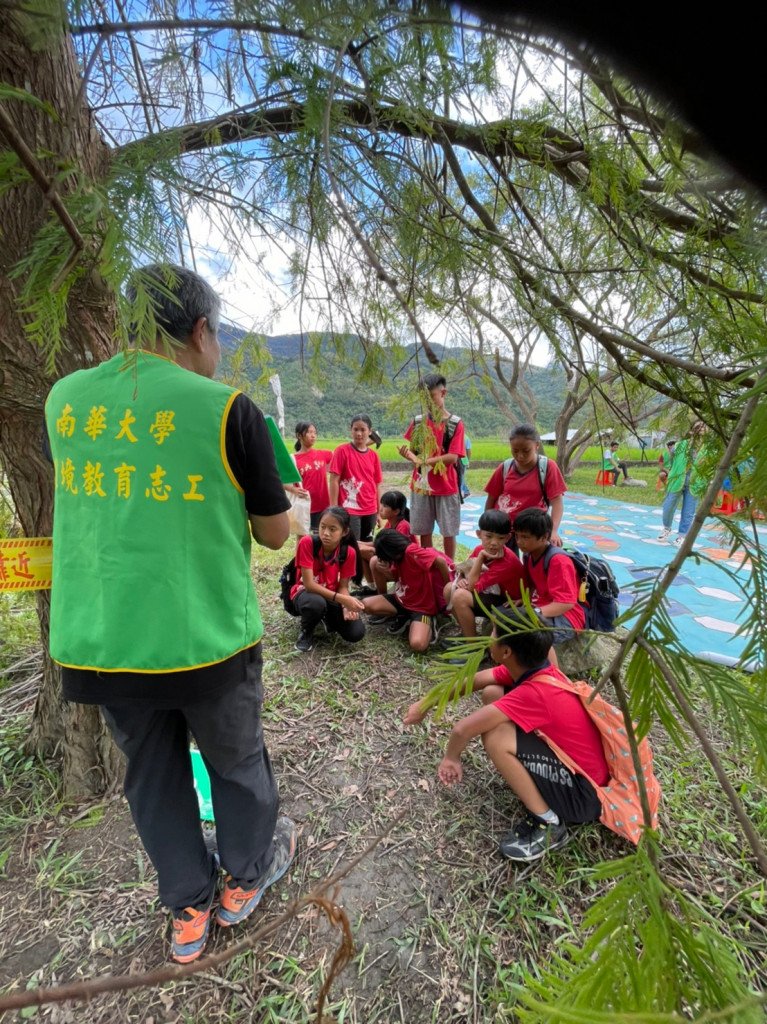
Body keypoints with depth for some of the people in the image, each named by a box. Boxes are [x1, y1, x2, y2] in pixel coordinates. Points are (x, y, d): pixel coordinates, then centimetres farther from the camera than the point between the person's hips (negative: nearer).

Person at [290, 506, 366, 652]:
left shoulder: (349, 552, -15)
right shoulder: (307, 543, -24)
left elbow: (343, 587, -8)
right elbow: (309, 584, -26)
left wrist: (347, 605, -31)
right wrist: (342, 599, -34)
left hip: (333, 597, 3)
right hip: (306, 592, -3)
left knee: (356, 633, -20)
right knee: (316, 603, -41)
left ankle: (327, 618, 14)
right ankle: (306, 631, -4)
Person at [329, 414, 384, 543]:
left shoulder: (373, 455, 7)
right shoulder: (342, 451, -6)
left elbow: (378, 484, 10)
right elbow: (334, 481, -7)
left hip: (370, 511, 5)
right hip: (349, 510, -5)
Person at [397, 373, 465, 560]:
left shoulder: (455, 424, -6)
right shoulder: (418, 422, 4)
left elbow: (453, 457, -14)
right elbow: (414, 452, 7)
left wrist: (425, 461, -24)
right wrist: (409, 455, -17)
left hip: (446, 487, -3)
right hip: (421, 486, 3)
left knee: (448, 531, 7)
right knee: (423, 531, 10)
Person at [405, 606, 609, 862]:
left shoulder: (536, 693, -33)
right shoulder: (530, 667, -8)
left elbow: (463, 729, -33)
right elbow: (472, 681, 4)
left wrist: (451, 758, -11)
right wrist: (425, 705, 11)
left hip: (585, 791, -8)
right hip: (569, 758, 8)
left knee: (495, 736, -28)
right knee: (491, 693, -1)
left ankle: (547, 824, -6)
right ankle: (522, 776, 13)